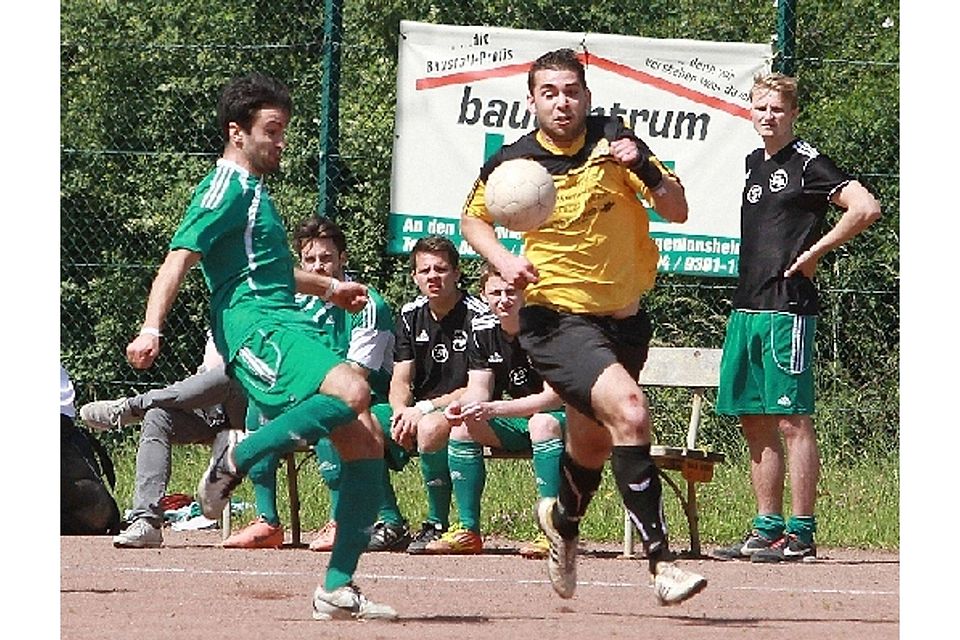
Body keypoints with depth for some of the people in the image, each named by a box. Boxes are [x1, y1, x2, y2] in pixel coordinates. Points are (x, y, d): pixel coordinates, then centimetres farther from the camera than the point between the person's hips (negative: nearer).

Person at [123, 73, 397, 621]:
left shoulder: (255, 191, 27)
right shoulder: (226, 189, -4)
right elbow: (179, 259, -15)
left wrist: (329, 287, 54)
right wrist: (151, 330, -28)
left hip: (288, 324, 10)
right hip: (253, 325, -10)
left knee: (366, 441, 0)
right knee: (350, 390, -34)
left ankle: (339, 587, 0)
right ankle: (236, 461, -21)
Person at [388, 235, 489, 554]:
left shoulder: (477, 315, -11)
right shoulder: (410, 315, 9)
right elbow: (401, 380, 7)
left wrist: (424, 409, -21)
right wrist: (401, 413, -17)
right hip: (418, 409, 6)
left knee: (430, 428, -38)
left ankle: (438, 524, -23)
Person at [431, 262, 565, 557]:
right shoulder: (482, 330, 1)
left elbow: (554, 397, -24)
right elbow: (479, 389, -1)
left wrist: (494, 409, -33)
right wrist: (462, 405, -26)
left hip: (558, 418, -6)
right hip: (516, 424, 6)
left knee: (543, 423, -38)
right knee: (464, 426, -15)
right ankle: (468, 531, -13)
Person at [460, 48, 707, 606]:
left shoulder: (614, 140, -4)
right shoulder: (513, 161, -6)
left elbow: (677, 212, -7)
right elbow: (473, 218, 13)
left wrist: (644, 168, -25)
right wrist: (503, 259, -6)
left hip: (625, 317, 4)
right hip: (558, 318, -4)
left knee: (593, 444, 21)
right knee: (629, 412, -28)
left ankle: (563, 519, 56)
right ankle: (661, 562, -28)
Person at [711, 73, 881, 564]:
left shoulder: (807, 163, -6)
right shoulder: (754, 164, 17)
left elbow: (866, 208, -17)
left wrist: (813, 253, -12)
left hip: (787, 308, -9)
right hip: (745, 307, 9)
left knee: (791, 421, -8)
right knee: (754, 422, 9)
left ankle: (800, 534, -7)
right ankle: (767, 529, 15)